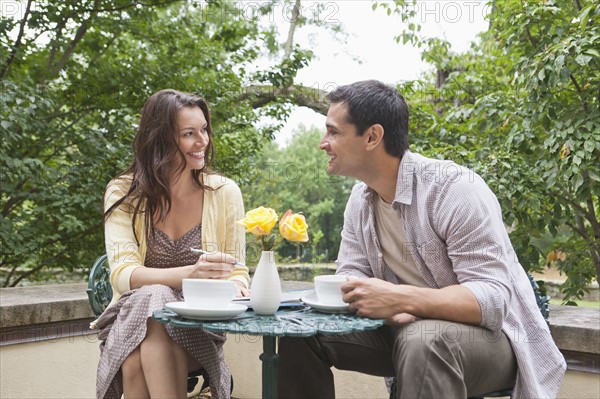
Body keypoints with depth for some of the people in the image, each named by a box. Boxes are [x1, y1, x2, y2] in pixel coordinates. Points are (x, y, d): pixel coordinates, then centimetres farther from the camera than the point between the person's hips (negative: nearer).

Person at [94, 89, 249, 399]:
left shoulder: (224, 192, 1)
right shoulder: (124, 194, -2)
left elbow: (237, 270, 3)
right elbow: (122, 275, -14)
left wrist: (235, 285, -24)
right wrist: (190, 273, -33)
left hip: (197, 326, 0)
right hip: (135, 318, 1)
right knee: (152, 298, -35)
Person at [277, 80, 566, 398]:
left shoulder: (454, 189, -23)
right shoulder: (359, 199, -1)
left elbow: (494, 298, -28)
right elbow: (351, 277, 0)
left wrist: (400, 298, -39)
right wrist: (389, 308, -23)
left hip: (487, 333, -6)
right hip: (403, 327, 7)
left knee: (423, 339, -39)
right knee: (302, 332, -8)